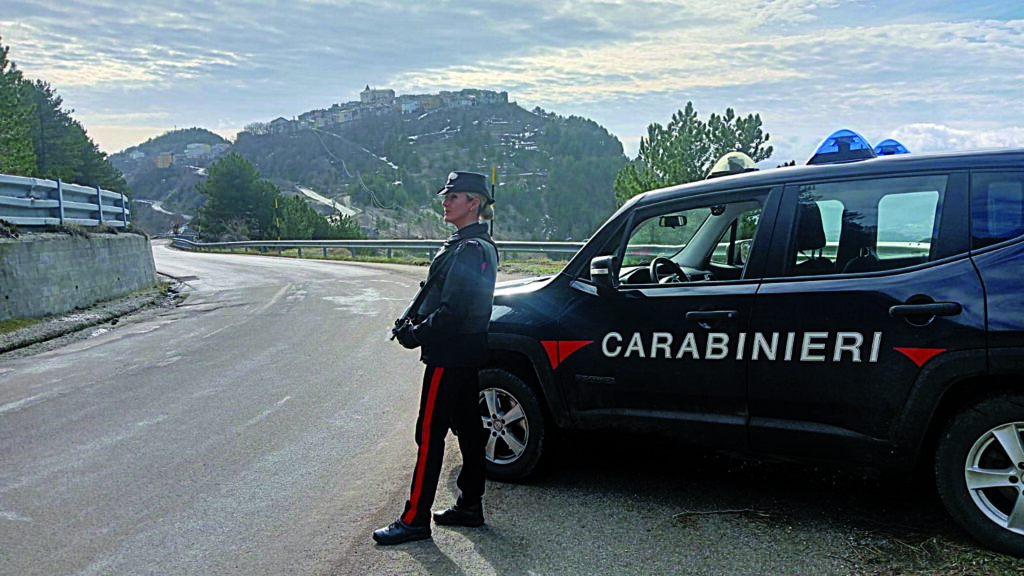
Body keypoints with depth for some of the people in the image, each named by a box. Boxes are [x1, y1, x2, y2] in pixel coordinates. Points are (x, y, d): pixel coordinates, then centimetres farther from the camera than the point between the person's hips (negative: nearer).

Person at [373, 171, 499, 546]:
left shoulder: (469, 249, -19)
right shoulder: (478, 244, 14)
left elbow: (455, 310, -25)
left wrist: (416, 335, -14)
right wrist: (416, 324, 6)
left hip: (450, 356, -10)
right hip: (468, 354, 10)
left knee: (430, 434, -3)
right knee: (468, 428, 15)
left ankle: (415, 520, 5)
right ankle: (470, 507, 26)